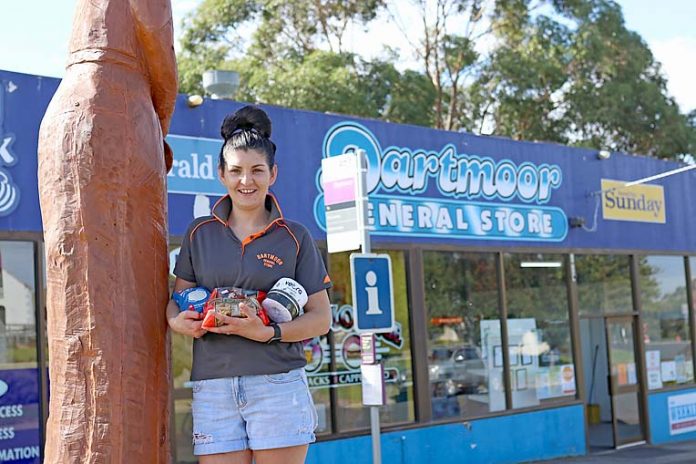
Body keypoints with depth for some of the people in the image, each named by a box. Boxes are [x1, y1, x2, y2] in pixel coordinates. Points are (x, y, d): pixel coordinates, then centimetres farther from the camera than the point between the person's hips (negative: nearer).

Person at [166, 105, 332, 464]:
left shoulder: (294, 238, 5)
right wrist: (178, 321, -8)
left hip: (278, 384, -2)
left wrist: (268, 333, -13)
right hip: (213, 389, 2)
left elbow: (321, 318, 3)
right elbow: (176, 298, 16)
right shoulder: (200, 233, 12)